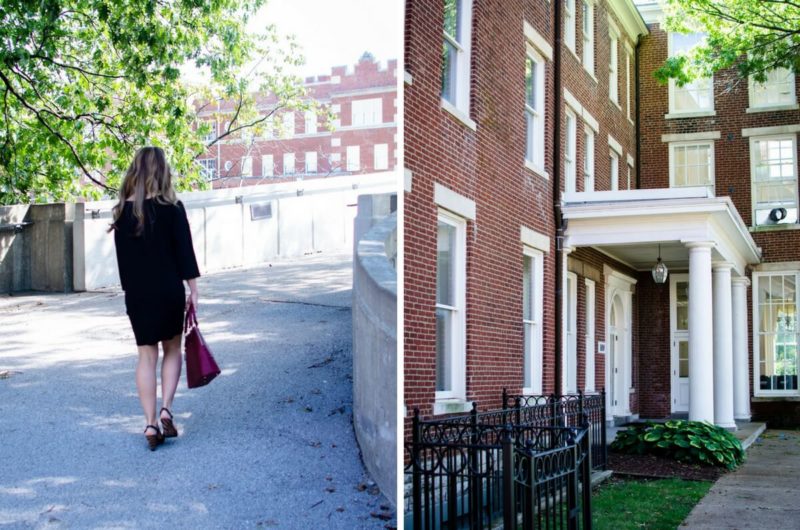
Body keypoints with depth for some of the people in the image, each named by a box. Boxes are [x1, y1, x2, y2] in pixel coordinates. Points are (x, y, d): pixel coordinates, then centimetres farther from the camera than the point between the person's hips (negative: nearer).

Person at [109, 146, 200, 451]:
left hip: (136, 294, 2)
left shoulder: (123, 211, 1)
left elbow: (122, 257, 6)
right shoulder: (171, 208, -7)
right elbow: (185, 251, -7)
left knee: (146, 355, 7)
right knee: (172, 349, 16)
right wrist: (192, 289, 0)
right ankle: (166, 409, -1)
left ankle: (150, 424, 3)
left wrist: (130, 289, 14)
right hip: (169, 291, -2)